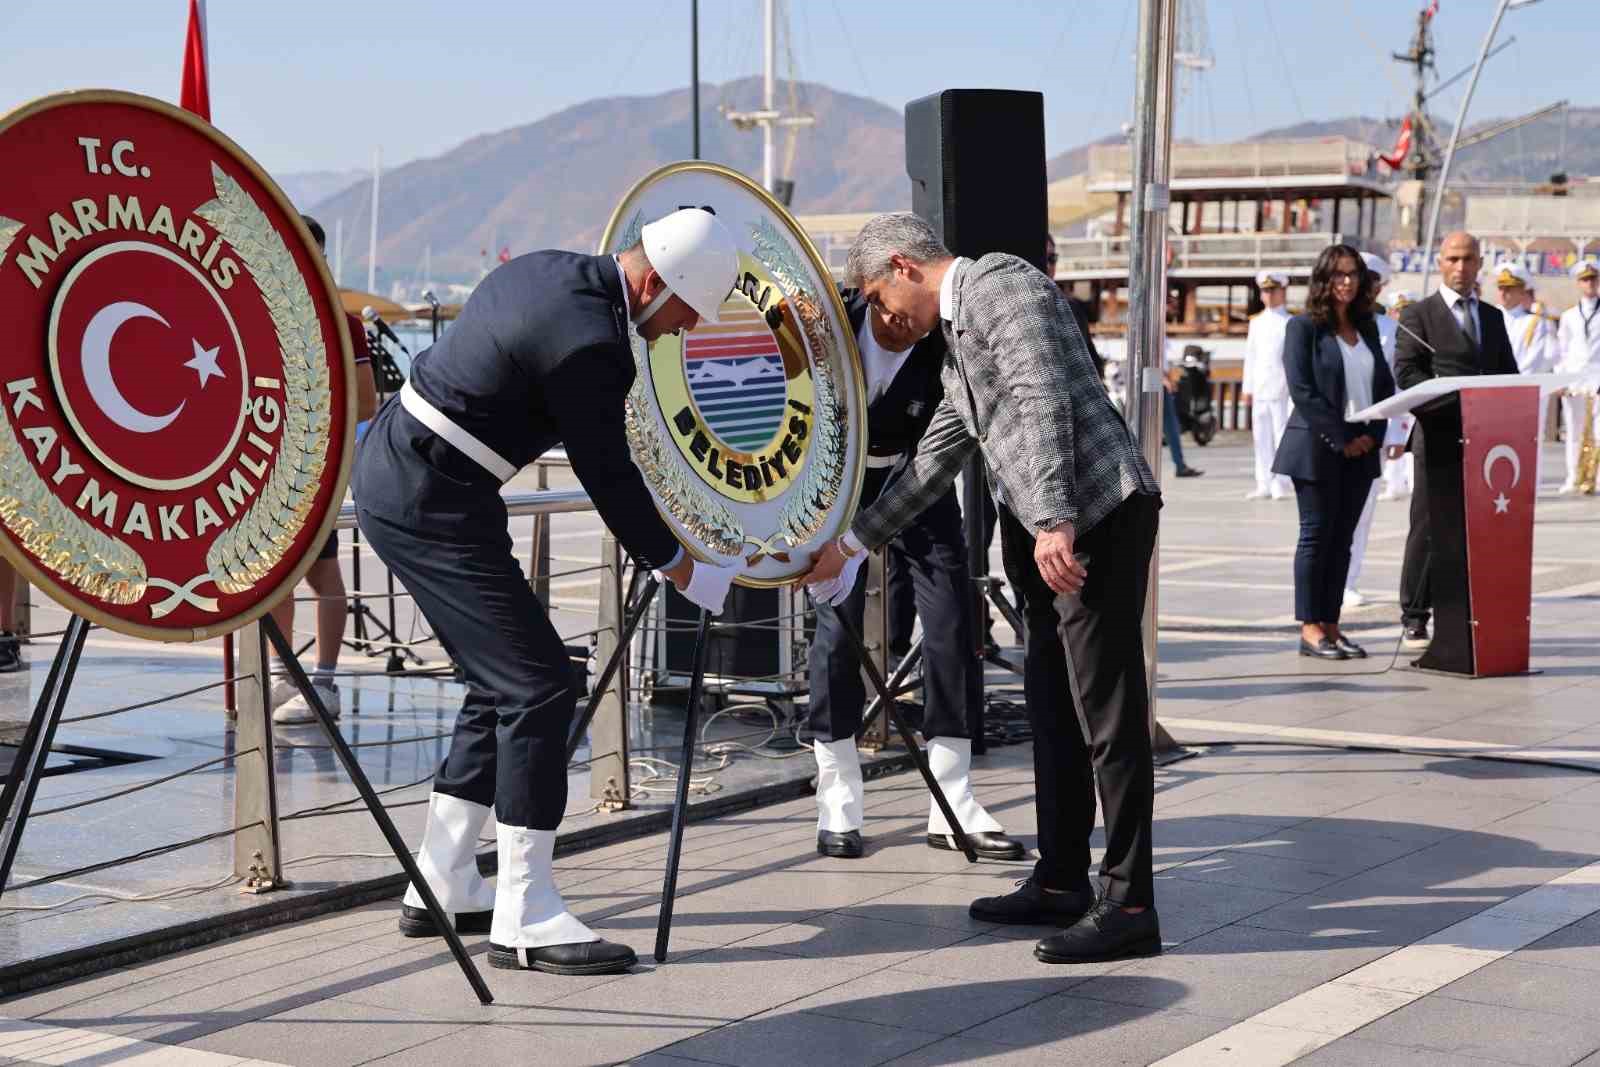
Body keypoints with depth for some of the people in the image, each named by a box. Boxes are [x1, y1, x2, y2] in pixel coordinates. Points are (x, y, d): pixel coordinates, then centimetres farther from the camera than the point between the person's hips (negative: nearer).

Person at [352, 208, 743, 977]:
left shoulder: (550, 271, 8)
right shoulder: (589, 340, -21)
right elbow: (607, 474, -13)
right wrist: (679, 569, -2)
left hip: (390, 467, 11)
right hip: (429, 500, -11)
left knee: (505, 683, 16)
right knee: (538, 685, -9)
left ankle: (441, 888, 22)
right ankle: (525, 919, -6)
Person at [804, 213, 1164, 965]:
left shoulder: (999, 283, -5)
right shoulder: (956, 336, 24)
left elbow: (1043, 402, -18)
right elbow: (933, 460, 31)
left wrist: (1053, 522, -27)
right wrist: (850, 544, 32)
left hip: (1098, 514, -10)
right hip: (1045, 533, 10)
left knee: (1107, 708, -8)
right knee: (1054, 705, 14)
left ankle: (1129, 903, -6)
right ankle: (1060, 882, 22)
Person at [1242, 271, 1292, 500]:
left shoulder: (1291, 323, 2)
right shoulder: (1256, 322, 16)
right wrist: (1248, 388, 14)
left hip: (1282, 388, -4)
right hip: (1260, 389, 5)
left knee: (1281, 435, -6)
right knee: (1261, 438, 4)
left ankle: (1280, 485, -4)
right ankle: (1264, 485, 8)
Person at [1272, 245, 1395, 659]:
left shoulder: (1367, 329, 14)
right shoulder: (1304, 327, -4)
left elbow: (1385, 385, 13)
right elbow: (1302, 389, -11)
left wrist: (1371, 435, -2)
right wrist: (1340, 438, -14)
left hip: (1361, 449, 6)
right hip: (1317, 449, -5)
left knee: (1342, 539, 6)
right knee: (1317, 535, -4)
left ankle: (1331, 626, 10)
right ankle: (1310, 629, -1)